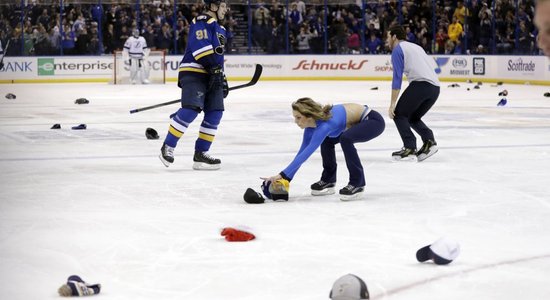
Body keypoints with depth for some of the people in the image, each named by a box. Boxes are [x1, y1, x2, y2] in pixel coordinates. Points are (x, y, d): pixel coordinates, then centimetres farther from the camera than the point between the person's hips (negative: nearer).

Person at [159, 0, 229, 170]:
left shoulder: (219, 29, 24)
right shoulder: (202, 21, -8)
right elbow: (200, 46, -21)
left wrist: (222, 78, 26)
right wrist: (213, 67, -26)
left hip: (210, 75, 10)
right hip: (193, 72, -10)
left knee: (215, 113, 0)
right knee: (191, 109, -22)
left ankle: (200, 154, 4)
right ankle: (167, 147, -14)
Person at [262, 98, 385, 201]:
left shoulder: (324, 125, -32)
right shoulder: (311, 124, -6)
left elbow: (307, 153, -37)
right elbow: (302, 152, -1)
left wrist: (282, 175, -39)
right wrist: (287, 178, -5)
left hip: (374, 121, -9)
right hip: (360, 122, 10)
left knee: (345, 139, -32)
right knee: (327, 140, 12)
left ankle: (357, 183, -18)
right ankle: (328, 181, 22)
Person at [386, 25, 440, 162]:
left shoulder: (397, 50, 4)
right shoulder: (415, 47, 29)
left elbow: (397, 77, -4)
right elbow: (433, 65, 26)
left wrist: (392, 104, -6)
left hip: (420, 84, -8)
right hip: (435, 87, 8)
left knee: (399, 114, 4)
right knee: (413, 117, 21)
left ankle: (410, 149, -8)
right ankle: (429, 141, 1)